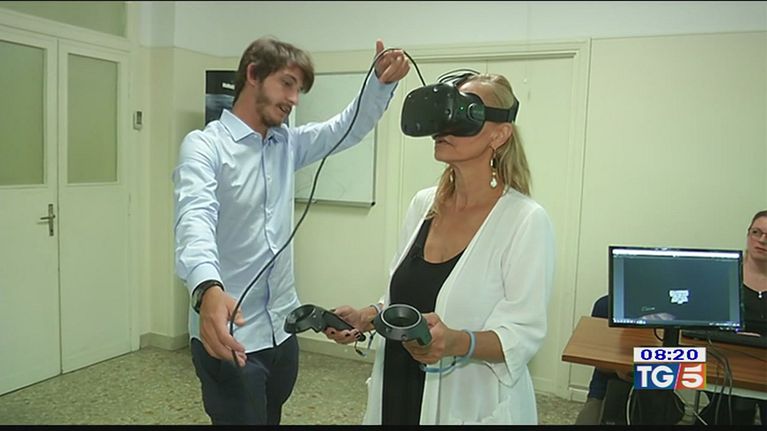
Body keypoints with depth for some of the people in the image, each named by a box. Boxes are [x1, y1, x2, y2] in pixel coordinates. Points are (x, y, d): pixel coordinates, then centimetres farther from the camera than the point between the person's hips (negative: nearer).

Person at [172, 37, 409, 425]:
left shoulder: (288, 144, 8)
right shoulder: (204, 145, -14)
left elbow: (350, 127, 2)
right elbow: (194, 218, -31)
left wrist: (382, 81, -18)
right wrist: (208, 288, -50)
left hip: (282, 330, 7)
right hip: (229, 335, -6)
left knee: (269, 419, 21)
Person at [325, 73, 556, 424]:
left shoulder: (527, 220, -17)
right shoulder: (422, 204, 1)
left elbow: (523, 333, -17)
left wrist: (457, 342, -33)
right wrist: (365, 318, -5)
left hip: (472, 407, -5)